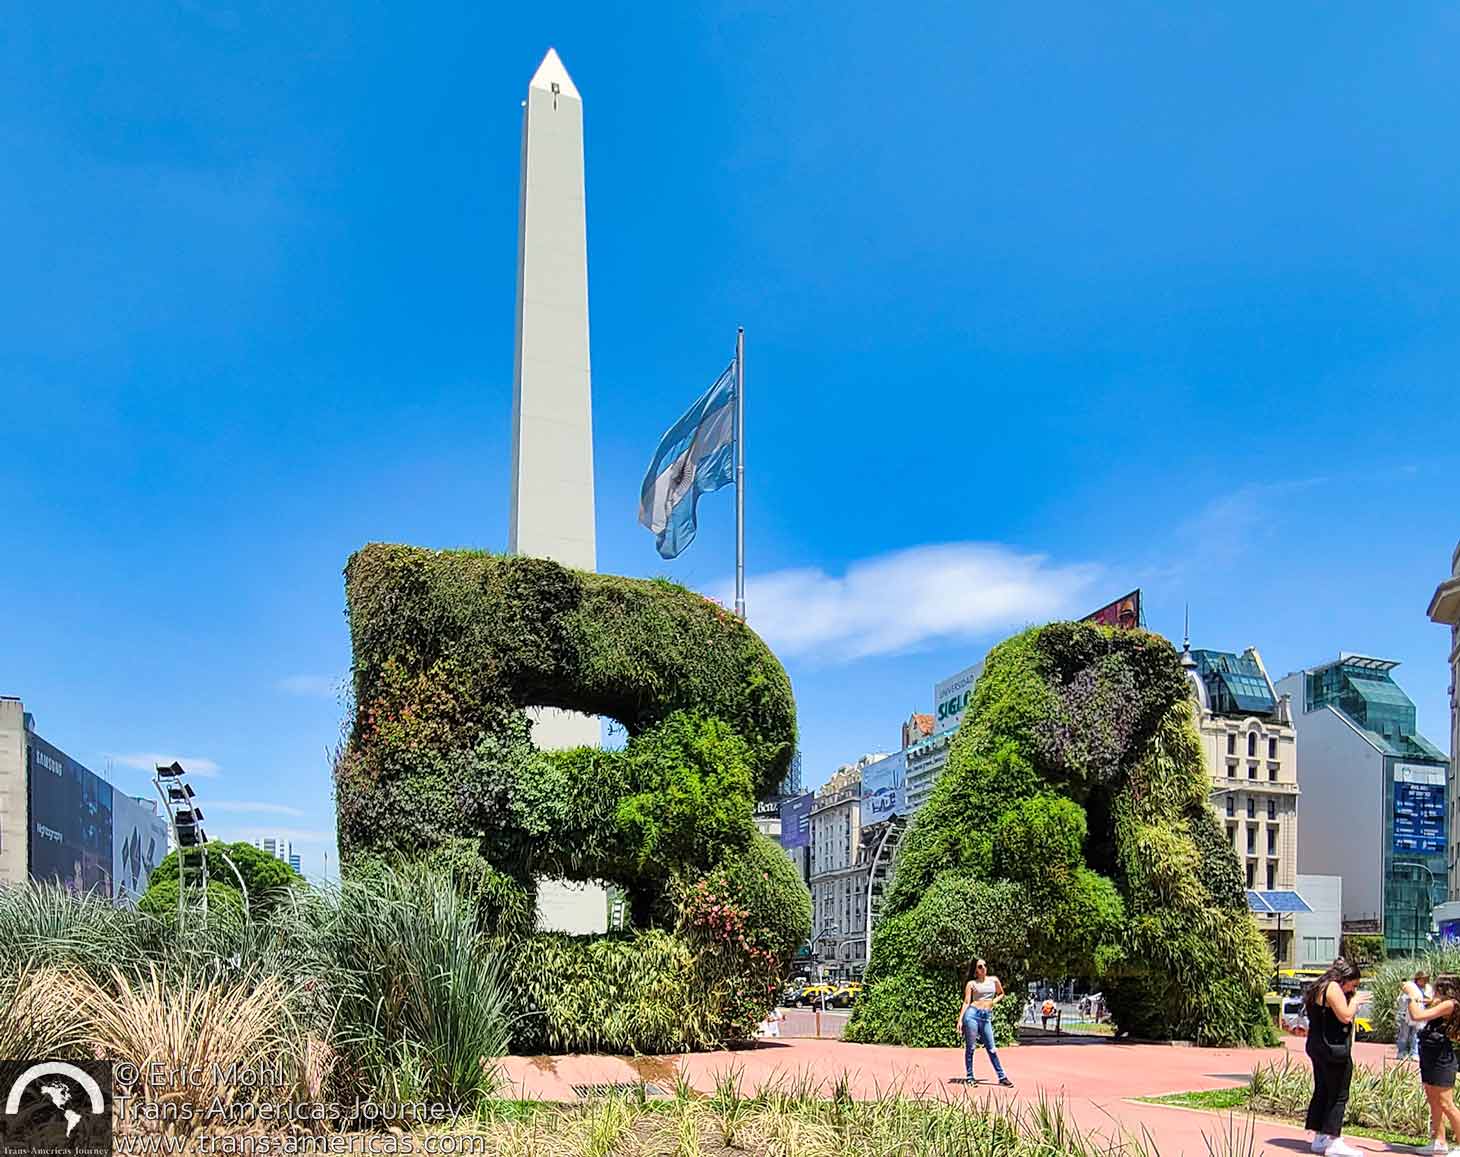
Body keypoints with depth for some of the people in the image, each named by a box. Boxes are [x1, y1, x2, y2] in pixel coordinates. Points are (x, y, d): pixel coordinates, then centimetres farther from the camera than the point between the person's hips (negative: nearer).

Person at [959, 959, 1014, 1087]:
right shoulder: (971, 984, 4)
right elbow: (966, 1002, 2)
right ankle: (970, 1078, 8)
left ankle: (1002, 1077, 9)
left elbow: (1001, 994, 27)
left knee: (991, 1048, 2)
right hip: (972, 1014, -2)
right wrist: (960, 1020, -5)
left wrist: (994, 1001, 7)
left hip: (987, 1017, 2)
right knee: (970, 1048, 0)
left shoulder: (994, 980, 12)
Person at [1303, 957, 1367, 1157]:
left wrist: (1352, 1002, 16)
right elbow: (1345, 1016, -20)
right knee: (1338, 1095, -4)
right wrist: (1355, 1002, -3)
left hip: (1318, 1048, 10)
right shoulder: (1333, 988, -14)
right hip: (1334, 1050, -10)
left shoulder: (1319, 988, 17)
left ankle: (1319, 1138, 20)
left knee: (1322, 1092, 14)